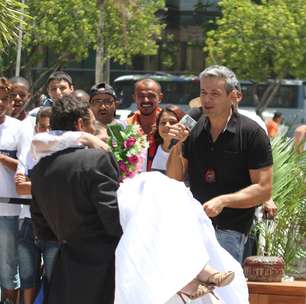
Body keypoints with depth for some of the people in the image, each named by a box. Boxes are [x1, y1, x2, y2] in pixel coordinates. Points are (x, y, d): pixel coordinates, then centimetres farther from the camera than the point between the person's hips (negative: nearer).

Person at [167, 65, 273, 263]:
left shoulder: (252, 133, -7)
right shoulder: (194, 130, 9)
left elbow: (264, 190, -10)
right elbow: (174, 179, 13)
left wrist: (223, 201, -21)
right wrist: (176, 147, -4)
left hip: (230, 230, -5)